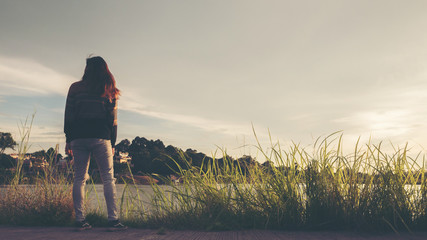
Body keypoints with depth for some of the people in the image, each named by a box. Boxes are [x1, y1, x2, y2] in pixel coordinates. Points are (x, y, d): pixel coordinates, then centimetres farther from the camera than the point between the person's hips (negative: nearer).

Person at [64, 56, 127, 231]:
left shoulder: (75, 88, 6)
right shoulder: (109, 91, 5)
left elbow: (69, 116, 4)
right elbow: (113, 120, 4)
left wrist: (69, 140, 8)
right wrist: (112, 143, 9)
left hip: (79, 137, 1)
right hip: (100, 138, -1)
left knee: (80, 178, 7)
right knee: (108, 178, 1)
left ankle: (80, 220, 7)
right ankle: (113, 219, -3)